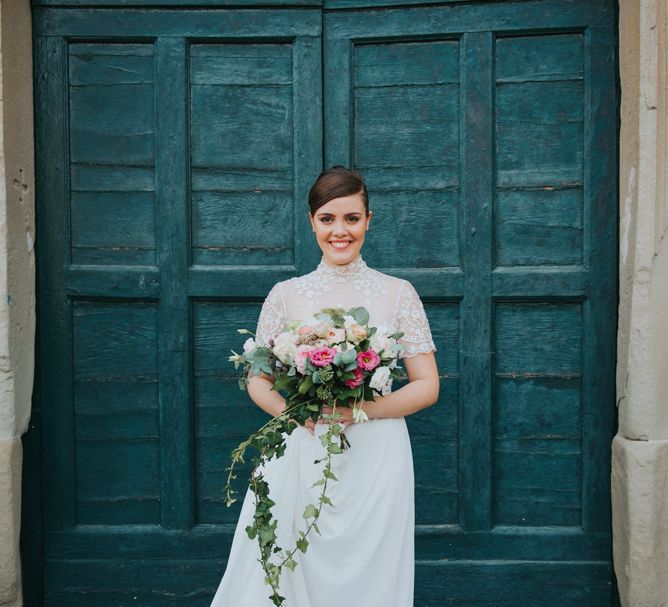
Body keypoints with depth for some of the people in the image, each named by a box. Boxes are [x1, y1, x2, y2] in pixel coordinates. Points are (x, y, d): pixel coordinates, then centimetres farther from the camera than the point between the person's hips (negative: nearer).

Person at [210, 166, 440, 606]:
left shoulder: (398, 293, 2)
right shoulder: (286, 295, 5)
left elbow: (427, 387, 2)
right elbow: (258, 382, 8)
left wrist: (363, 409, -15)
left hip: (375, 458, 0)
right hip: (299, 457, 1)